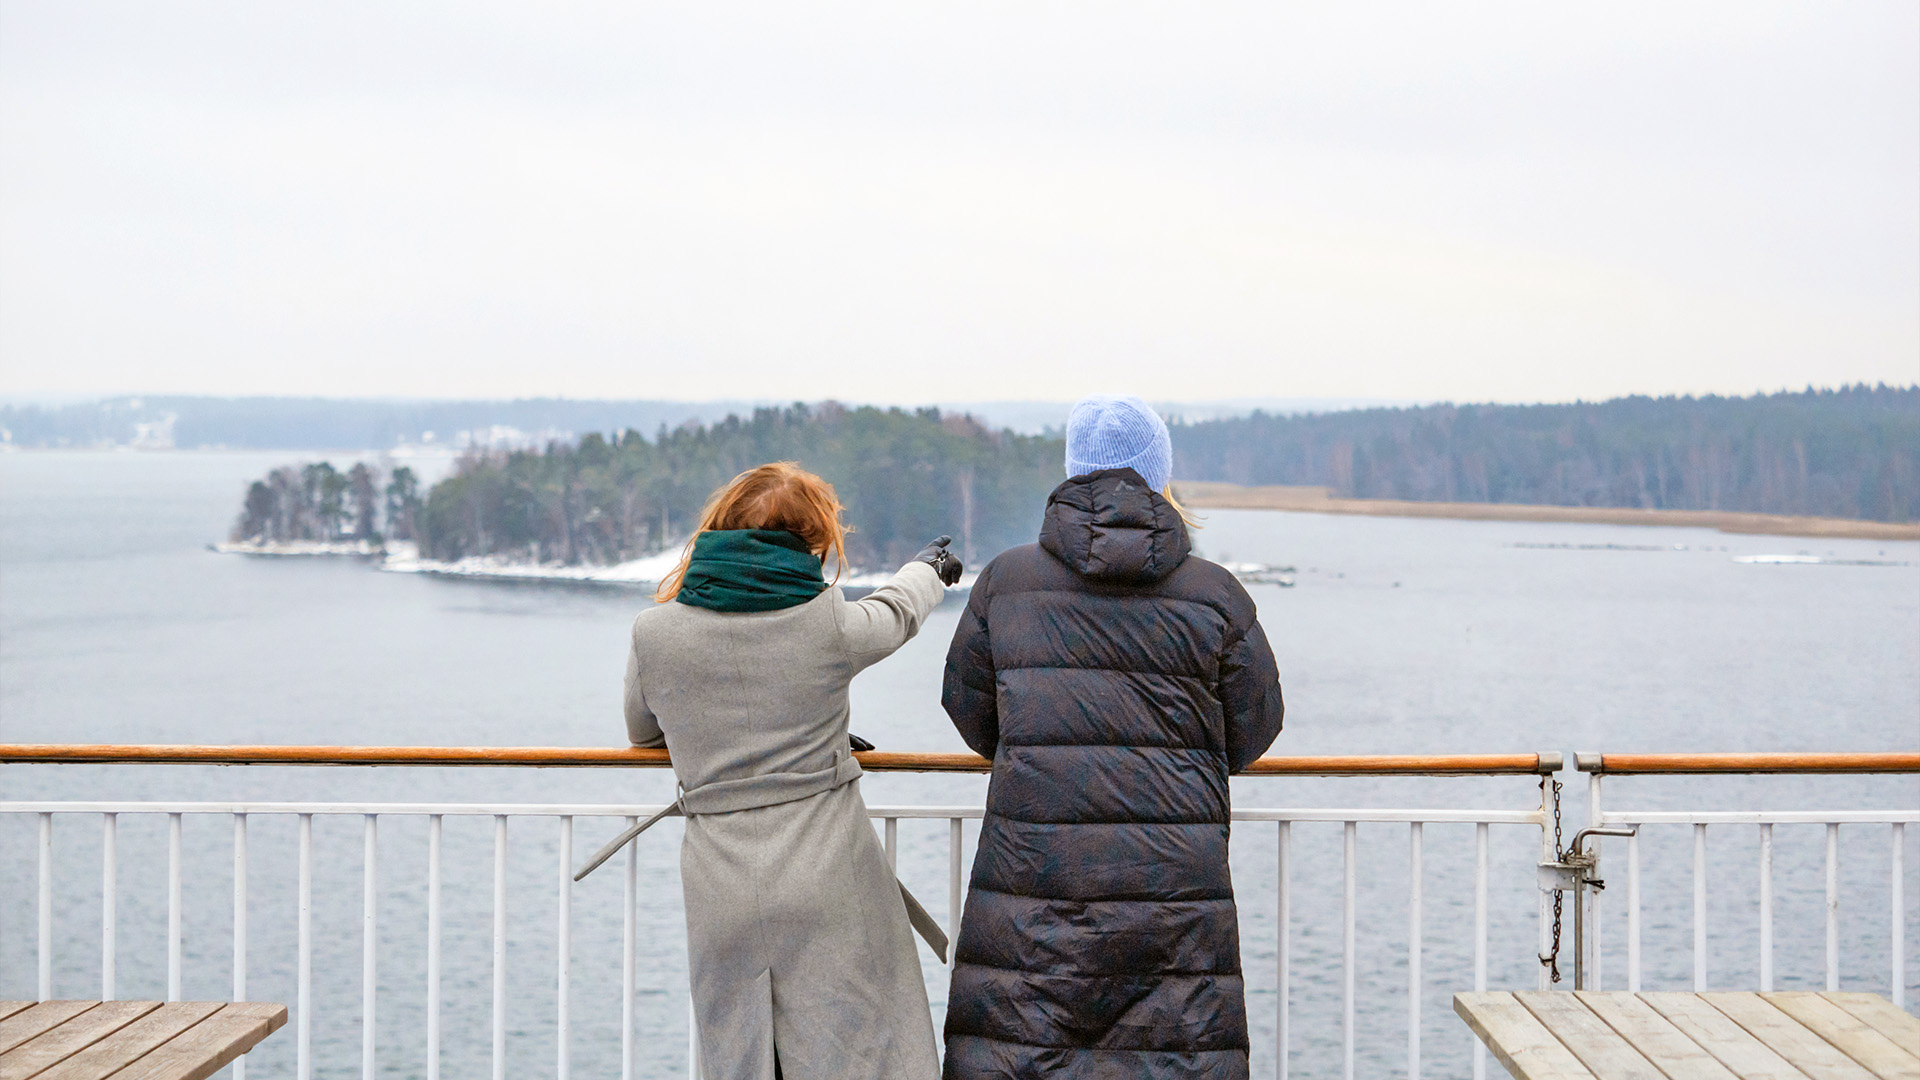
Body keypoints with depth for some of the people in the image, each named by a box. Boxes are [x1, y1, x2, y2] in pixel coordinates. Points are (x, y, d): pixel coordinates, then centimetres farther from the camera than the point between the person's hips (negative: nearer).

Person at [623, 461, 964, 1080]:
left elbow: (643, 734, 19)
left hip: (721, 887, 2)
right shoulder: (830, 623, -5)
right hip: (830, 882, -2)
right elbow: (895, 613, 19)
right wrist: (932, 566, 42)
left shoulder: (654, 634, 0)